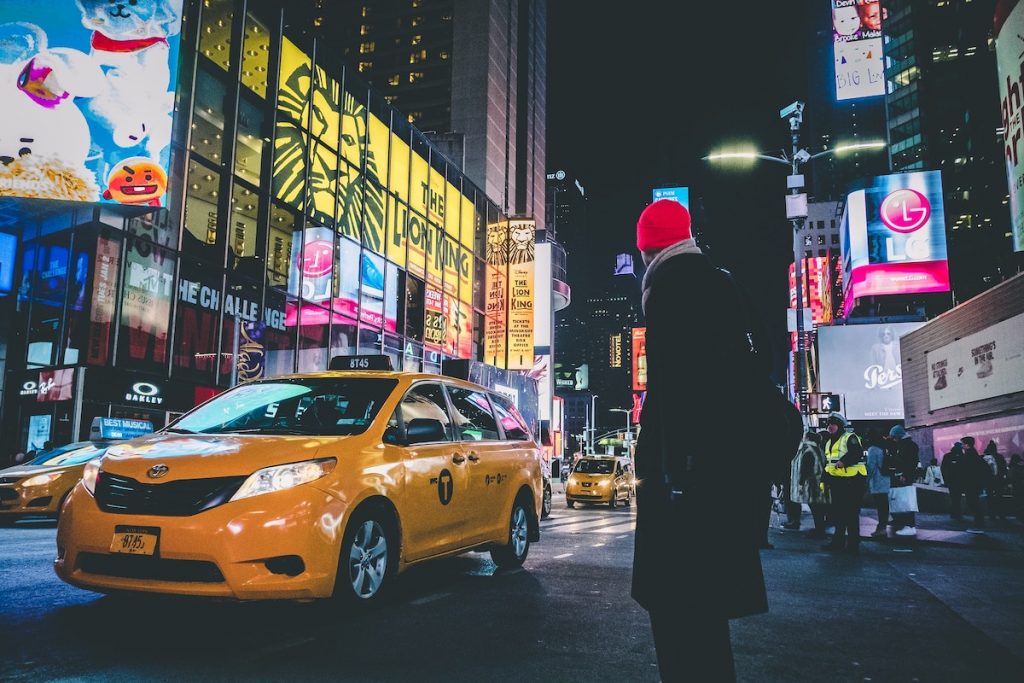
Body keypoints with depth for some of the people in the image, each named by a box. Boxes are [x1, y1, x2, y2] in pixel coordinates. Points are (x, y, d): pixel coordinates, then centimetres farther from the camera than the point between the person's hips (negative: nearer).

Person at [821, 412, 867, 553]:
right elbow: (827, 464, 24)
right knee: (837, 512, 12)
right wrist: (826, 480, 17)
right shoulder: (829, 443, 20)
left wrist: (844, 461, -30)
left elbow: (857, 453, -22)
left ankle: (853, 543, 1)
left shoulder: (849, 438, -6)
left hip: (852, 480, -9)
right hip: (836, 481, 9)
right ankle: (838, 541, 20)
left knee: (851, 513, -5)